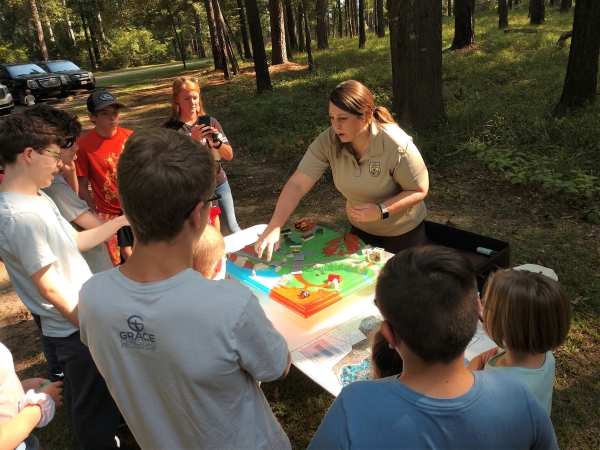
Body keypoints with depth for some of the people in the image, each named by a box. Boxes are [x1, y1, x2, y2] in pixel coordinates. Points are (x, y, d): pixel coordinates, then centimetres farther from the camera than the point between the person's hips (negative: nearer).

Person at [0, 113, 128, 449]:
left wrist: (122, 221, 12)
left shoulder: (38, 199, 4)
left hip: (81, 318, 10)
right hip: (78, 329, -10)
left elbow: (74, 242, 13)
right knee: (94, 410, 11)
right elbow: (50, 287, -24)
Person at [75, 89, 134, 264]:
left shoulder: (130, 137, -4)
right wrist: (95, 216, -7)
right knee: (116, 263, 7)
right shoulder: (83, 145, -13)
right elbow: (82, 186, -6)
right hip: (108, 214, -2)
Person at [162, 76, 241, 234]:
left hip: (219, 184, 3)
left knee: (232, 228, 13)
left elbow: (229, 156, 0)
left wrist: (216, 142, -20)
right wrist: (192, 140, -29)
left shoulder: (210, 122, 0)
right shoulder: (170, 128, -9)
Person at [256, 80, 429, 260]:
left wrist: (381, 211, -33)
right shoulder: (328, 141, -21)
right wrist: (274, 227, -33)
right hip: (361, 229, 3)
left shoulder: (397, 146, -30)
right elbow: (297, 184, -23)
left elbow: (419, 190, -19)